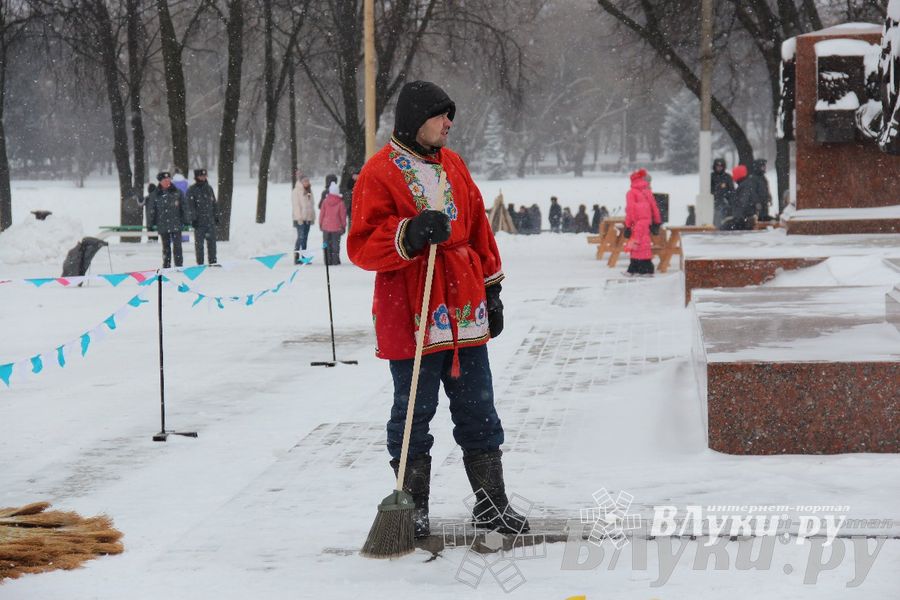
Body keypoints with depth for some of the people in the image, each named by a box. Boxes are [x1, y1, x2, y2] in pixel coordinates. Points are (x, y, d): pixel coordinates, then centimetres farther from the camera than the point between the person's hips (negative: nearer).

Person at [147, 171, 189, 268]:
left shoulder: (177, 193, 2)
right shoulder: (156, 195, 5)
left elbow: (184, 208, 4)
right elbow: (152, 210, 9)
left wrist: (186, 221, -1)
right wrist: (152, 223, 5)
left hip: (176, 225, -1)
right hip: (162, 226, 2)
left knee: (177, 246, -4)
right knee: (166, 248, 9)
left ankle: (179, 266, 0)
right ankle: (166, 267, 14)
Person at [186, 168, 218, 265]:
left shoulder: (209, 188, 12)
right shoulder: (191, 190, -3)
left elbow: (214, 204, 19)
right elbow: (190, 206, -8)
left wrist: (216, 216, 15)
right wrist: (193, 219, -14)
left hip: (210, 220, 4)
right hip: (199, 221, -4)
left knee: (212, 241, 5)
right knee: (199, 243, -1)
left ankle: (213, 261, 12)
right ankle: (200, 263, 3)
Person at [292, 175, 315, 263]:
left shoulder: (309, 191, 18)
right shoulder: (296, 191, -4)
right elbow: (296, 205, -10)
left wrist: (313, 217, 12)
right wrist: (299, 218, -16)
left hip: (308, 218, 7)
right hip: (300, 219, -7)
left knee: (305, 238, 8)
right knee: (301, 237, -11)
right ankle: (296, 257, -10)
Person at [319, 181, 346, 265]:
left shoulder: (325, 201, -4)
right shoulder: (340, 203, -9)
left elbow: (322, 213, 2)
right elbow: (343, 215, -4)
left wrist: (320, 224, 13)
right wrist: (343, 226, 6)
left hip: (326, 227, 1)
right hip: (336, 227, -1)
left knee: (327, 245, 9)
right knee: (335, 244, 5)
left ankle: (328, 261, 7)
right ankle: (335, 261, 2)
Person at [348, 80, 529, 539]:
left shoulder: (452, 165, 13)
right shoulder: (379, 173, -6)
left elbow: (478, 229, 20)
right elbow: (362, 246, -11)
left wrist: (491, 290, 18)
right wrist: (410, 235, -26)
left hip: (465, 313, 6)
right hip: (411, 316, -6)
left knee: (478, 413, 11)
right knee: (413, 416, 3)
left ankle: (491, 502, 21)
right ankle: (413, 510, 14)